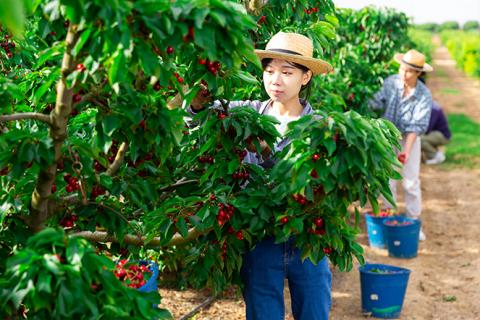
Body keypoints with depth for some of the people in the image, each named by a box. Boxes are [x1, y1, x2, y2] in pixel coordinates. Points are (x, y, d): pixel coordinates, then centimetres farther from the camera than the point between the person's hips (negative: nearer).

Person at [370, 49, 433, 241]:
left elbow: (417, 126, -21)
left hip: (410, 138, -1)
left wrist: (406, 151, -28)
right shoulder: (390, 82, -14)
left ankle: (414, 221, 12)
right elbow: (376, 103, -13)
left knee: (411, 180, 0)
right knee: (387, 178, 4)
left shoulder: (424, 95, -19)